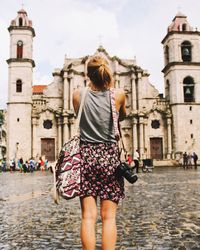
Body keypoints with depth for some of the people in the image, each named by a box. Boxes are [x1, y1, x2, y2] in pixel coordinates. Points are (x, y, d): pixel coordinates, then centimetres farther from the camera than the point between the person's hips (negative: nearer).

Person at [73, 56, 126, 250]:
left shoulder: (78, 95, -1)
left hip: (86, 155, 1)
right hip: (109, 155, -1)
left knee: (88, 216, 3)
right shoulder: (118, 95, -2)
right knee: (108, 217, 4)